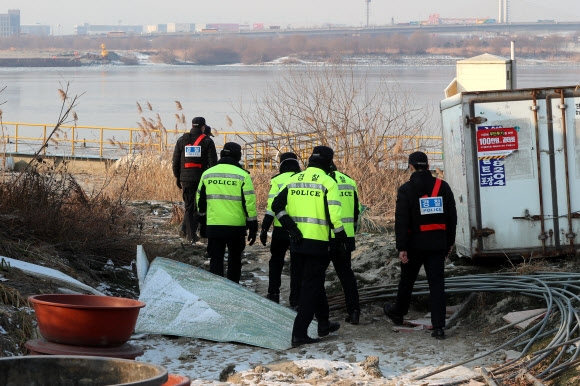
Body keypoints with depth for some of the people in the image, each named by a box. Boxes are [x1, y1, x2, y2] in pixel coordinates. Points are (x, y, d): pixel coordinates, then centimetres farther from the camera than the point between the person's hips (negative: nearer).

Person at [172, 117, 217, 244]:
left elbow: (175, 161, 10)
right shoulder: (207, 141, -1)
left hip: (186, 178, 3)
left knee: (189, 206, 9)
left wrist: (178, 177, 17)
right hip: (202, 178, -3)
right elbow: (213, 162, -4)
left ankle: (191, 235, 5)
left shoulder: (181, 140, 8)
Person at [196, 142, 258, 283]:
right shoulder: (242, 175, -6)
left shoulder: (207, 174, 5)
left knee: (216, 260, 4)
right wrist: (253, 227, -1)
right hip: (236, 226, -1)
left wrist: (202, 224, 23)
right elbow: (249, 203, -8)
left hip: (213, 226, 1)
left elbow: (200, 202, 12)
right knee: (235, 258, 15)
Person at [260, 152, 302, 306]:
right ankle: (295, 299, 5)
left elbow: (271, 205, -9)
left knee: (276, 261, 17)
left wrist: (264, 228, -5)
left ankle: (273, 294, 14)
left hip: (280, 229, -1)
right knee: (296, 264, 9)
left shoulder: (277, 181, -4)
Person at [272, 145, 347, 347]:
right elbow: (334, 214, -15)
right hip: (317, 243, -6)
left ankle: (324, 323, 34)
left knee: (312, 281, 22)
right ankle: (299, 333, -7)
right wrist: (341, 235, -2)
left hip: (297, 242, 6)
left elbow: (277, 206, 2)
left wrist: (291, 227, 1)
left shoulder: (293, 180, 8)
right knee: (311, 287, -1)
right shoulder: (328, 182, -9)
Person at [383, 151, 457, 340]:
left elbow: (401, 221, -14)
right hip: (437, 244, 2)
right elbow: (452, 217, 8)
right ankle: (438, 326, -6)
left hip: (415, 244, -2)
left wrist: (401, 247, -12)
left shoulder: (406, 190, -10)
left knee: (407, 280, 17)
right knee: (437, 283, 1)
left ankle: (398, 312, 38)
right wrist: (449, 242, 16)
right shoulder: (442, 187, 3)